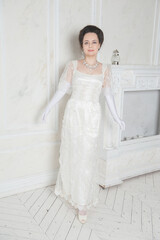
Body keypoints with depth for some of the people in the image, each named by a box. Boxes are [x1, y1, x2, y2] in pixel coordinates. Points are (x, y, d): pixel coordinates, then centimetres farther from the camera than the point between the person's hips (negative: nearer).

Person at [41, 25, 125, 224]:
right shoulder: (72, 65, 2)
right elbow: (62, 90, 2)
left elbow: (108, 95, 8)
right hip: (73, 113, 0)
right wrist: (48, 109, 0)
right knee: (72, 153, 9)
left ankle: (83, 203, 14)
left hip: (92, 117, 0)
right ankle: (71, 190, 34)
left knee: (87, 156, 0)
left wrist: (116, 118, 6)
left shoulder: (104, 69, 6)